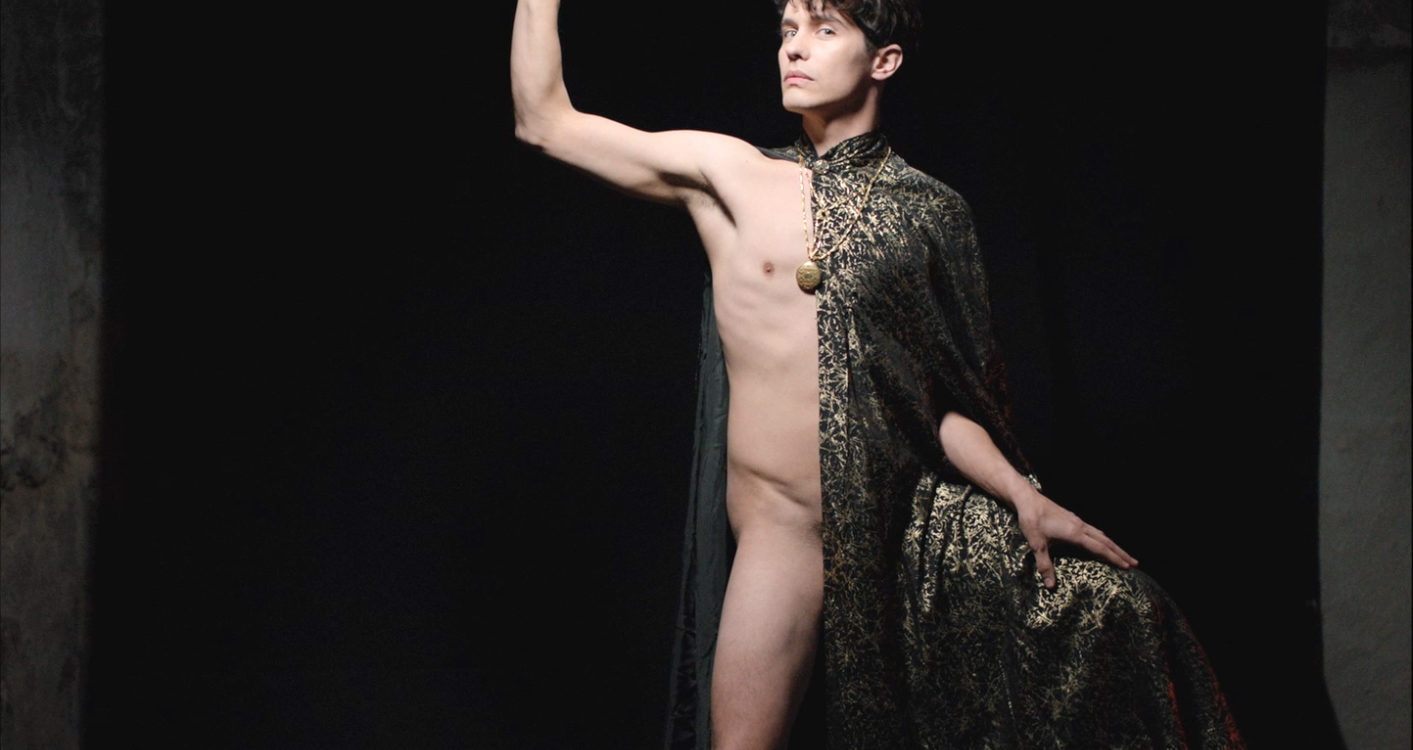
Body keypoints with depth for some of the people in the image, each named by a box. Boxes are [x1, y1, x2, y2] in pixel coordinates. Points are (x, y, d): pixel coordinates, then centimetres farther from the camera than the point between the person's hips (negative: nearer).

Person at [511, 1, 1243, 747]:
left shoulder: (929, 211, 8)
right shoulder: (728, 174, 3)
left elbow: (938, 393, 9)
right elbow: (546, 121, 3)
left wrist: (1023, 496, -3)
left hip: (909, 515, 2)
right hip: (787, 528, -1)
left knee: (1120, 605, -8)